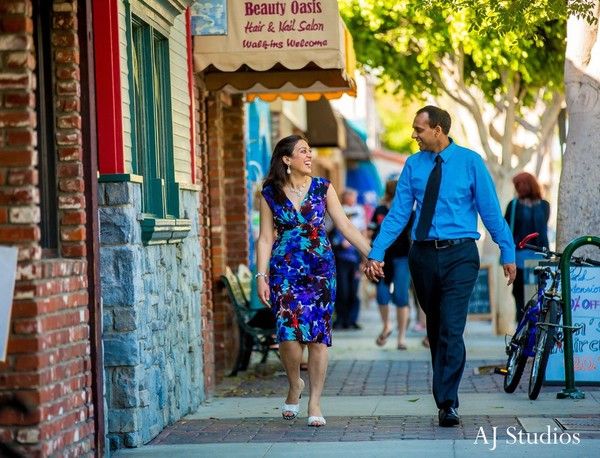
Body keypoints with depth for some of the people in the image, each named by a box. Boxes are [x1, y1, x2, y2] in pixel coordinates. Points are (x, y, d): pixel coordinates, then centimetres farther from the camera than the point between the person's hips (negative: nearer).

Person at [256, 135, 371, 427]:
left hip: (320, 269, 1)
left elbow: (345, 227, 4)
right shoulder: (270, 194, 4)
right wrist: (262, 276, -4)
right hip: (285, 271, -1)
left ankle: (315, 403, 5)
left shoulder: (322, 188, 5)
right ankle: (295, 385, 17)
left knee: (318, 336, -3)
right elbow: (265, 238, 4)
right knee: (288, 333, -12)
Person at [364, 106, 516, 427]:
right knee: (434, 329, 11)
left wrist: (507, 253, -3)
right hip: (423, 255, 4)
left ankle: (448, 404, -11)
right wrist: (376, 253, -4)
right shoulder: (413, 165, 5)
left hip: (459, 255, -4)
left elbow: (490, 210, -1)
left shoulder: (470, 162, -3)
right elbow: (397, 214, 4)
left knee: (451, 329, -13)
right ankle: (444, 397, 21)